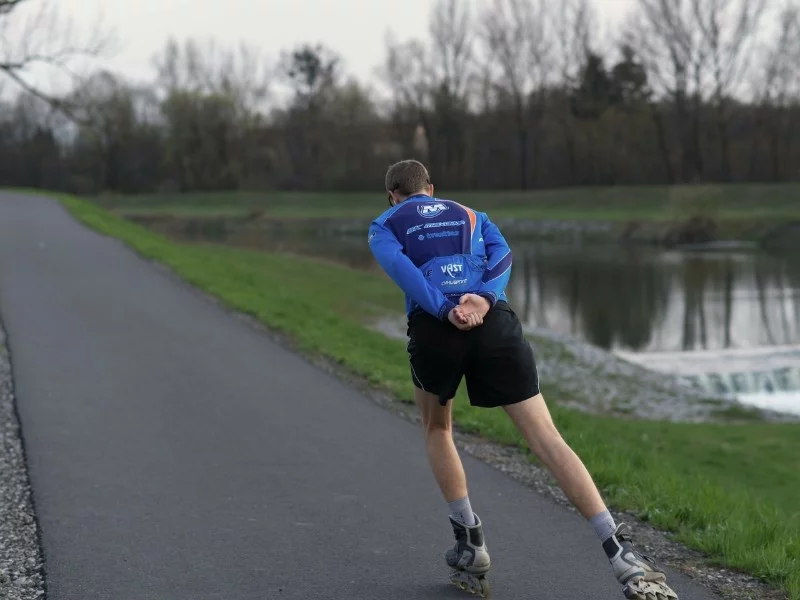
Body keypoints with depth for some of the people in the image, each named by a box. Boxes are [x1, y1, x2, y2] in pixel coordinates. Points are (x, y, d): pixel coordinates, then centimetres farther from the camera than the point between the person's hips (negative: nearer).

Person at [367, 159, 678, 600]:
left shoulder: (384, 226, 24)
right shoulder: (472, 217, 32)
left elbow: (398, 267, 0)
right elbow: (502, 255, 10)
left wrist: (446, 312, -10)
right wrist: (483, 299, -6)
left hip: (434, 329, -1)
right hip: (494, 324, 2)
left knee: (436, 429, 26)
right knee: (546, 437, -5)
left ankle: (470, 547, 19)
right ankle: (620, 553, -20)